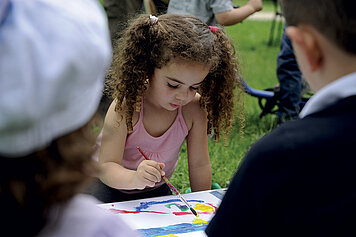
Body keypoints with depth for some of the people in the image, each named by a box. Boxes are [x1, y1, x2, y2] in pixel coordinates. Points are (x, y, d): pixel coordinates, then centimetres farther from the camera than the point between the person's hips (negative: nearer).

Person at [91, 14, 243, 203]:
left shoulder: (194, 110, -21)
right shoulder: (127, 106, -31)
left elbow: (199, 164, -10)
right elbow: (106, 167, -34)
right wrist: (134, 179, -54)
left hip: (157, 190, 4)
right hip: (112, 187, -4)